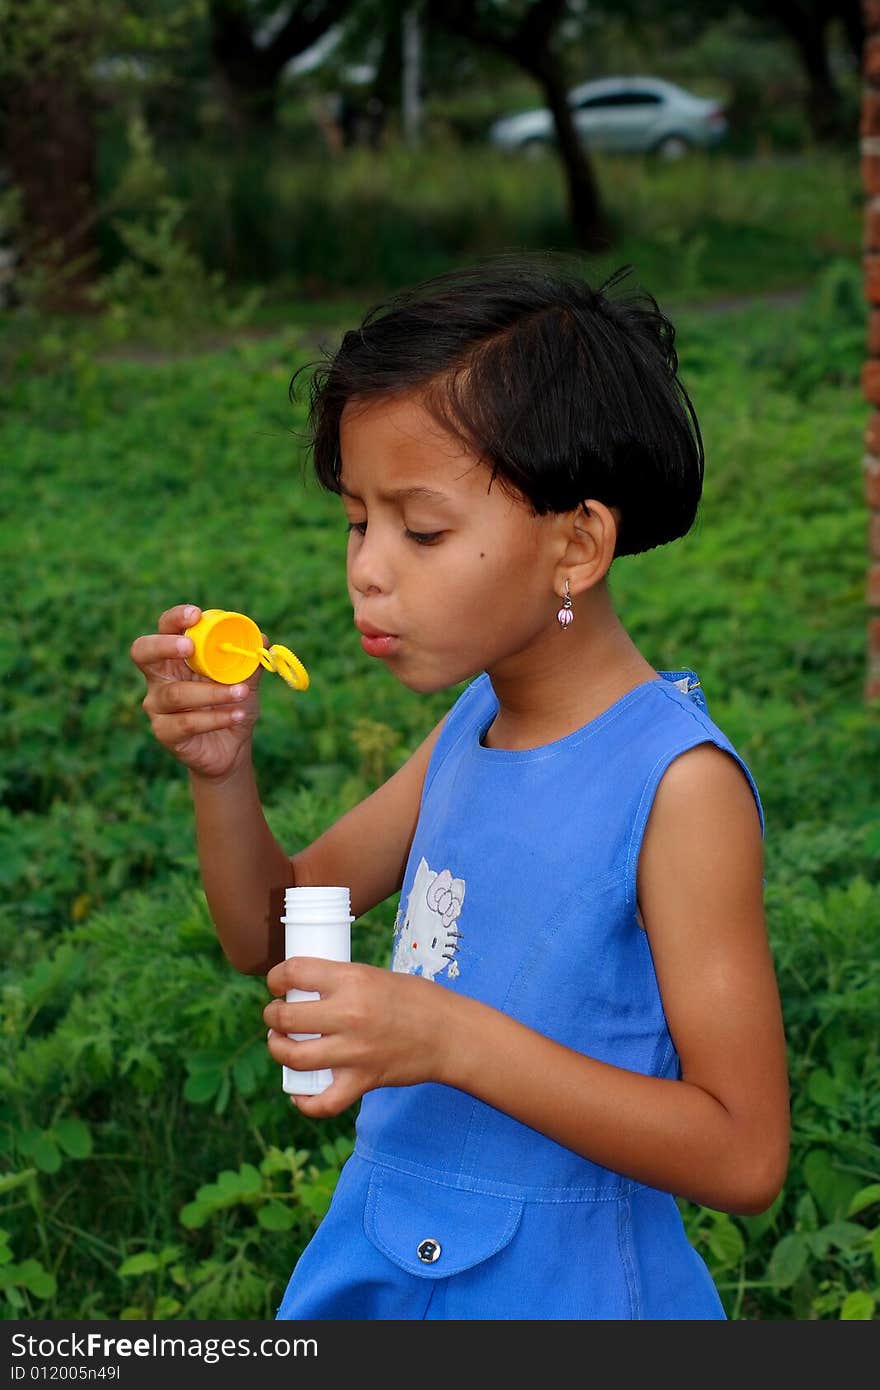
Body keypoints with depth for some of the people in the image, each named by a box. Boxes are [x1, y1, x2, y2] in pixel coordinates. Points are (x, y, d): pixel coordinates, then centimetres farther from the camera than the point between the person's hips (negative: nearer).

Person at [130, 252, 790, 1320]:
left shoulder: (678, 783, -21)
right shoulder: (469, 723, 0)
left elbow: (744, 1158, -22)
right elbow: (269, 934, 9)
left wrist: (455, 1040, -29)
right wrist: (221, 768, -9)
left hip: (564, 1285, -6)